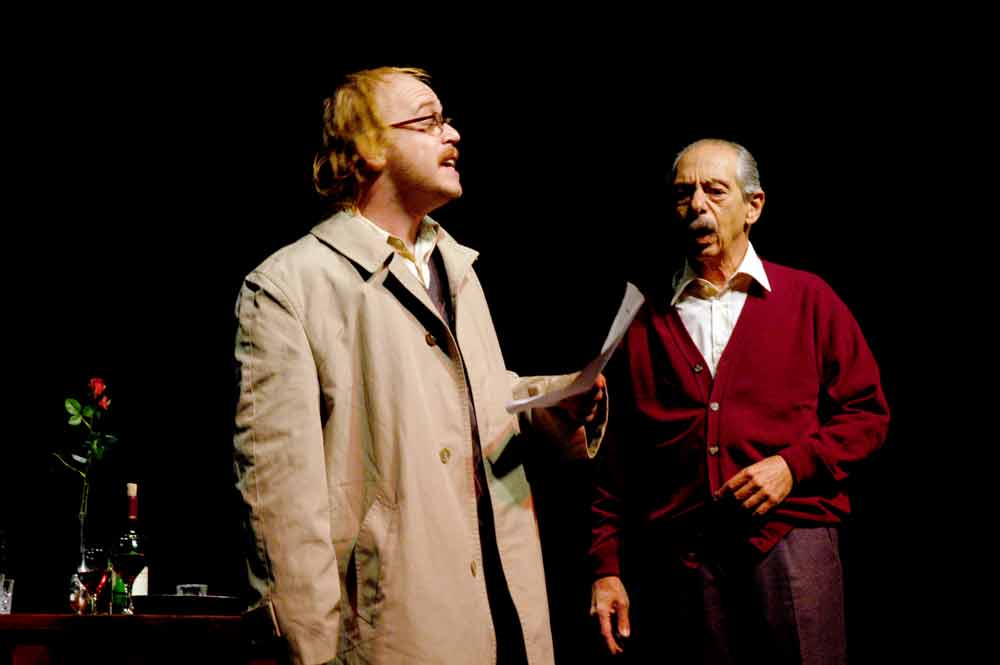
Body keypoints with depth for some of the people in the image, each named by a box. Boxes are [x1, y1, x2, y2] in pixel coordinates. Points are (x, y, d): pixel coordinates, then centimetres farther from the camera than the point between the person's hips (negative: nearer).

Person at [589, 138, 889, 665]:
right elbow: (615, 463, 10)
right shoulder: (646, 323, 11)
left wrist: (794, 464, -9)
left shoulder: (808, 299, 7)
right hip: (678, 559, 1)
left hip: (791, 547, -1)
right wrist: (605, 569, 4)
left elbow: (866, 413, 7)